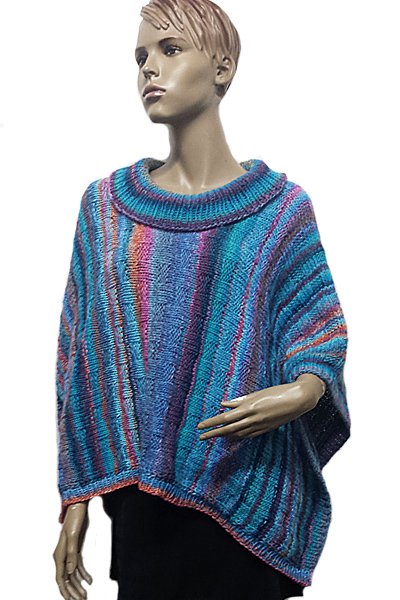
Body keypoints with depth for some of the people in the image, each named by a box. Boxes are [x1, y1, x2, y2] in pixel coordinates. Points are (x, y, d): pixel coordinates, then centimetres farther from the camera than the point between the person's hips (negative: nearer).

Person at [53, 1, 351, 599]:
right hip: (141, 496, 1)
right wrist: (76, 502, 2)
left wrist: (303, 392, -22)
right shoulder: (106, 204, 4)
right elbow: (80, 353, 4)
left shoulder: (281, 207, -1)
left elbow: (321, 332, 2)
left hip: (250, 499, -1)